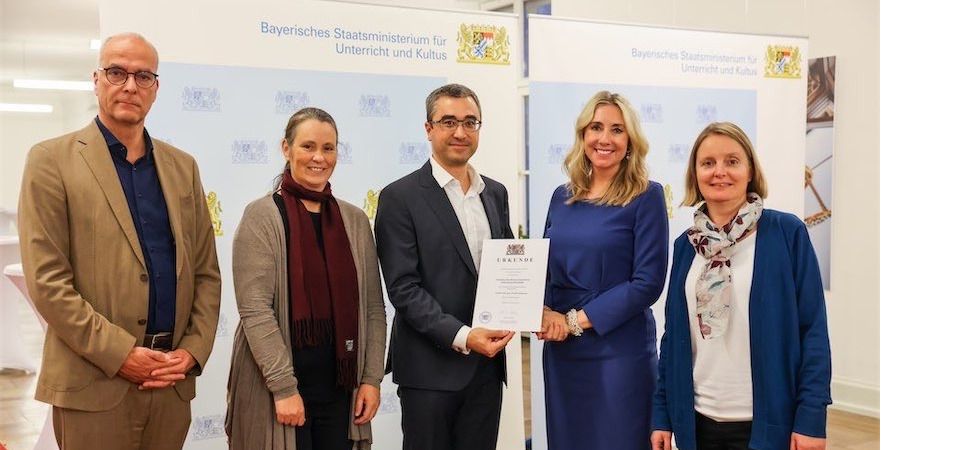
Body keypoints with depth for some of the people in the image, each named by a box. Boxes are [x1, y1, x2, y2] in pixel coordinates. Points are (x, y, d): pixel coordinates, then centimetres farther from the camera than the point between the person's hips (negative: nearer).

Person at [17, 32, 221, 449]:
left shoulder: (182, 166, 12)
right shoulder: (52, 160, -2)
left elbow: (206, 272, 11)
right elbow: (46, 279, -9)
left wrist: (193, 352, -2)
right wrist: (121, 354, -14)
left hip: (172, 380, 4)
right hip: (94, 384, -4)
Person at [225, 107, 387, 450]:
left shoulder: (355, 220, 8)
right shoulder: (262, 216, -6)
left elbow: (373, 307, 8)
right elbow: (255, 309, -13)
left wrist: (372, 378, 0)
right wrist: (284, 387, -17)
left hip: (341, 384, 4)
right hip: (276, 387, -4)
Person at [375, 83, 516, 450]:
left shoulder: (495, 193, 12)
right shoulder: (400, 197, -6)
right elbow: (403, 288, -12)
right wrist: (462, 337, -20)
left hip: (487, 364, 5)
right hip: (430, 368, -5)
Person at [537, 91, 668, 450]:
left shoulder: (646, 196, -7)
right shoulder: (562, 197, 8)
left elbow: (648, 282, -12)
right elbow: (545, 269, 11)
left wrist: (576, 320, -14)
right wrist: (544, 312, -10)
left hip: (620, 352, -5)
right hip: (561, 352, 5)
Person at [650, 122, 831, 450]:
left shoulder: (787, 232, -6)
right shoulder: (686, 245, 6)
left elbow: (813, 330, -8)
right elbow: (673, 334, 9)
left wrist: (811, 417, -13)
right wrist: (662, 414, 6)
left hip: (766, 422, -3)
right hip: (698, 420, 4)